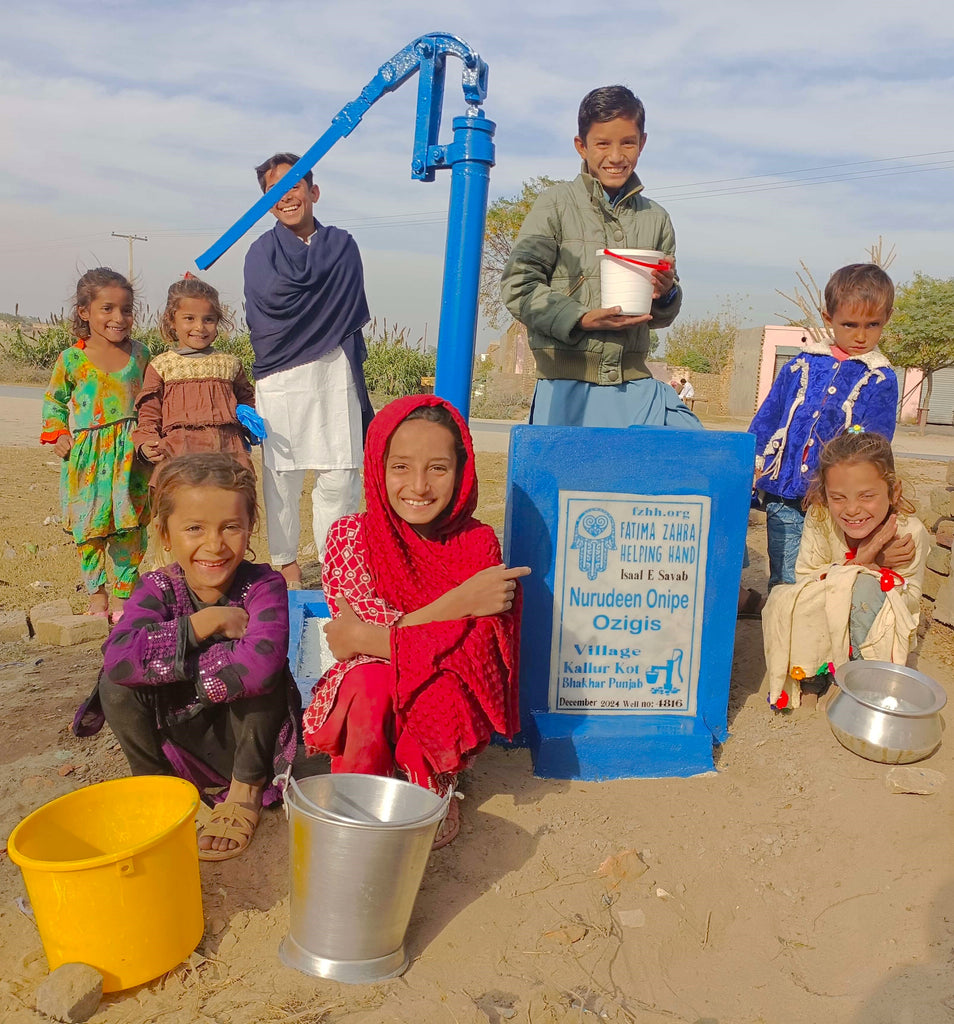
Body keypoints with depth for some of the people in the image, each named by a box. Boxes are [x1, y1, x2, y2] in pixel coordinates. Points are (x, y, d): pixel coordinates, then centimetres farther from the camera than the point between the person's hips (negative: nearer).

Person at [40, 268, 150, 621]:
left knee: (130, 529, 4)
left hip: (131, 455, 1)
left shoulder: (140, 353, 4)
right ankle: (96, 593, 21)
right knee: (90, 528, 4)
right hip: (87, 457, -1)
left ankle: (123, 594, 18)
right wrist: (58, 435, -2)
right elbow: (54, 400, 11)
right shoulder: (71, 359, -3)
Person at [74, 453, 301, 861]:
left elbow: (260, 663, -42)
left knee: (253, 672, -31)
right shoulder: (156, 590, -11)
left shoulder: (263, 586, -20)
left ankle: (247, 788, -10)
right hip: (184, 747, 2)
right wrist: (204, 623, -32)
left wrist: (160, 660, -31)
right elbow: (118, 656, -33)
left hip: (250, 734, -2)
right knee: (115, 682, -21)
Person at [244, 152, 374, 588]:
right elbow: (263, 316, -5)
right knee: (281, 472, 2)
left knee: (339, 473, -4)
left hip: (334, 375, 1)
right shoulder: (262, 252, 8)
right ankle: (285, 563, 14)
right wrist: (322, 325, -4)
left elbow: (352, 314, 8)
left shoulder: (342, 246, 13)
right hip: (279, 377, -1)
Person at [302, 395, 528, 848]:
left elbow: (475, 649, -18)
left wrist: (364, 639, -20)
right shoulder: (350, 535, -8)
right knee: (370, 678, -32)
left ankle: (432, 788, -2)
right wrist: (457, 603, -28)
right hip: (367, 698, 0)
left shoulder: (478, 543, -8)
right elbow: (359, 626, -18)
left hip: (443, 715, 1)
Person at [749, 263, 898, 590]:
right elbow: (766, 420, 13)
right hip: (783, 497, 2)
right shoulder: (800, 366, 7)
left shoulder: (881, 380, 2)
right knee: (784, 583, 8)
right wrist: (750, 468, 8)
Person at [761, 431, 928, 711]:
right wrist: (862, 562, -30)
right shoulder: (818, 518, -18)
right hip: (824, 628, 2)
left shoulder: (910, 532, -21)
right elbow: (805, 577, -18)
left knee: (866, 585, -35)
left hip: (880, 634, -1)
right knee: (782, 598, -30)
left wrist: (868, 568, -30)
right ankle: (810, 683, -11)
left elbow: (910, 602, -15)